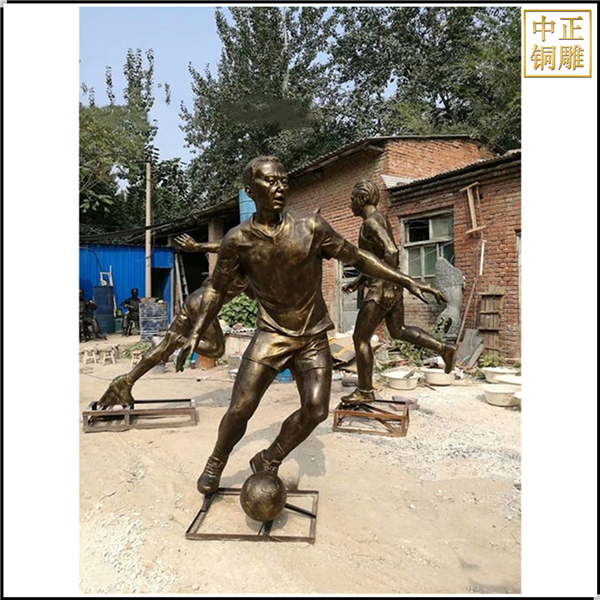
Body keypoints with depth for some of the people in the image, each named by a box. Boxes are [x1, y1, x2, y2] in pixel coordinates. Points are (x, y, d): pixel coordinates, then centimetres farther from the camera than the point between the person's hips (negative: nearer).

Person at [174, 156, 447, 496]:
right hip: (271, 335, -1)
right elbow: (217, 289, 5)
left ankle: (268, 461, 21)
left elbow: (357, 257, -1)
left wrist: (408, 282, -4)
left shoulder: (311, 227, -8)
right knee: (240, 409, -4)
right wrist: (196, 334, 0)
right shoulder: (238, 240, -7)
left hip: (313, 337, 2)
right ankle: (216, 462, 28)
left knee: (316, 410, -5)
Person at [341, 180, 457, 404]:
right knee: (398, 331, 22)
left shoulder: (371, 222, -14)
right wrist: (358, 281, 20)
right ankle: (444, 349, 17)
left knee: (360, 338, 1)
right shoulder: (380, 220, 17)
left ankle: (365, 391, 11)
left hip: (381, 289, -10)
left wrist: (387, 286, -26)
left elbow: (391, 252, -28)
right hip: (392, 286, 10)